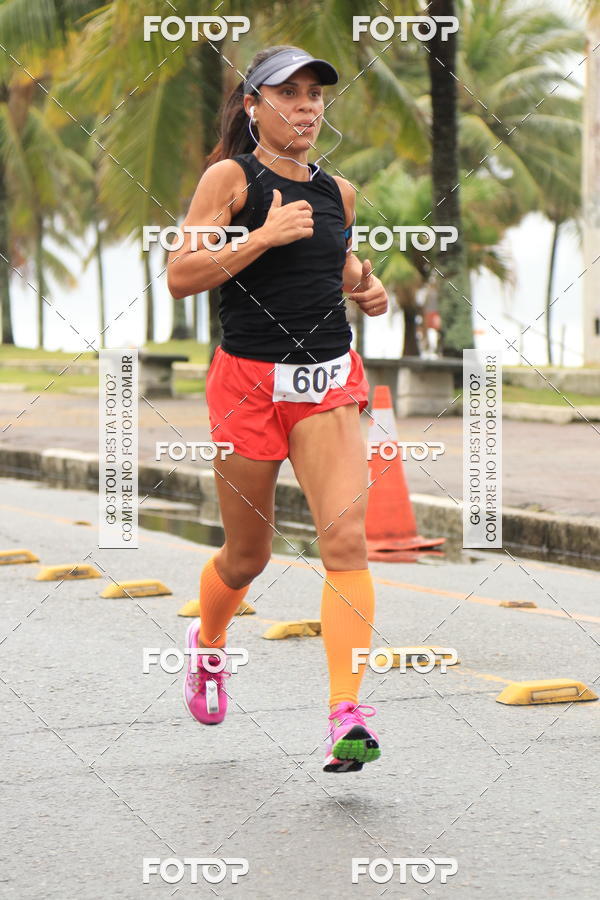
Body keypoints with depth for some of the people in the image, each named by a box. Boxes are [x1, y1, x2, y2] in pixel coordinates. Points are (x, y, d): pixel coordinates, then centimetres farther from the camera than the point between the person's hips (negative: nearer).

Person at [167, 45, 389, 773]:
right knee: (247, 555, 11)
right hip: (249, 379, -3)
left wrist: (364, 288, 9)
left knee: (345, 535, -16)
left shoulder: (336, 191, 11)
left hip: (330, 382, 3)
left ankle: (347, 718, -21)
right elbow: (180, 277, -13)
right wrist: (266, 236, -20)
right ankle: (207, 643, 45)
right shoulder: (230, 177, -5)